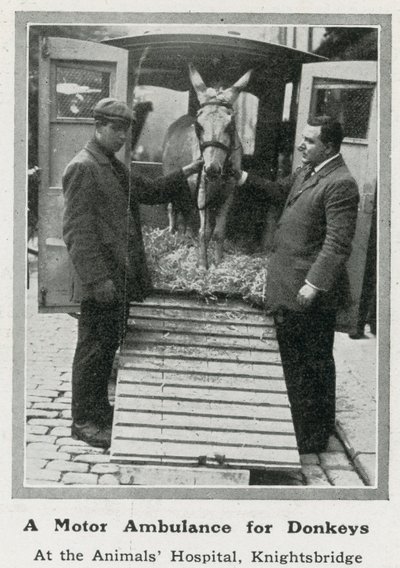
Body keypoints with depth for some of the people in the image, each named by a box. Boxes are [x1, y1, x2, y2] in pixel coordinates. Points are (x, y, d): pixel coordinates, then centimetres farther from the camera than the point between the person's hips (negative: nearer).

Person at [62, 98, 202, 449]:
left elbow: (149, 191, 23)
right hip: (100, 283, -9)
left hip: (121, 278, 9)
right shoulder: (82, 168, -14)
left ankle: (100, 409, 32)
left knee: (108, 347, 18)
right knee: (93, 348, 2)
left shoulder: (115, 168, 15)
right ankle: (84, 420, 14)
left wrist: (184, 174, 10)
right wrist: (98, 279, -22)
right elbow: (77, 230, -19)